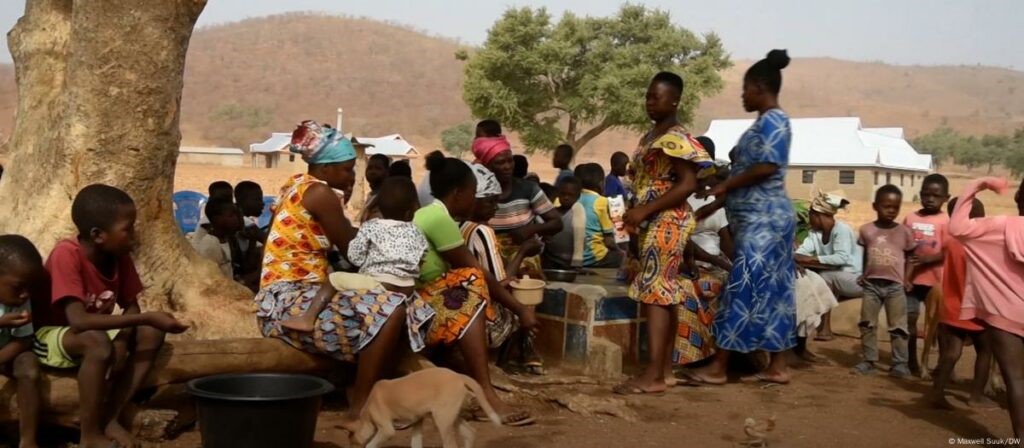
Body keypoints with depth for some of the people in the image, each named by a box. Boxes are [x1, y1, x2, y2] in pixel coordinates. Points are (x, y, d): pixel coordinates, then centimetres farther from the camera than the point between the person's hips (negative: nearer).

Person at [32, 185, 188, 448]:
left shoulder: (119, 256, -9)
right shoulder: (66, 254, -28)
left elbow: (131, 308, 0)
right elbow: (78, 320, -37)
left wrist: (121, 340, -22)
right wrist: (148, 317, -38)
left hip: (95, 335, 7)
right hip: (49, 336, -7)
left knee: (150, 335, -16)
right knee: (98, 342, -36)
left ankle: (111, 417, -12)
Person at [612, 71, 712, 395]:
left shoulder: (675, 138, -13)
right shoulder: (651, 137, 17)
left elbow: (688, 184, -21)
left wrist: (644, 211, -21)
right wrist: (637, 216, 10)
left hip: (667, 222, -10)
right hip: (654, 223, 10)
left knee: (654, 292, -13)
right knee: (665, 293, 9)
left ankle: (653, 376, -14)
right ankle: (665, 369, 14)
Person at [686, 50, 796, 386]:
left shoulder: (772, 121, -12)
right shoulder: (767, 122, 18)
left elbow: (767, 167, -23)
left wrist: (725, 185, -13)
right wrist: (713, 205, 20)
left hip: (762, 220, -10)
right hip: (765, 218, 10)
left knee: (744, 290, -8)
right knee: (773, 291, 9)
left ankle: (718, 367, -5)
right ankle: (778, 366, 13)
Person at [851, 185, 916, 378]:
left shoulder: (904, 232, 0)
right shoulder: (867, 230, 3)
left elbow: (910, 258, 5)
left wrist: (906, 279, -5)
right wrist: (863, 275, 2)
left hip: (895, 285, -1)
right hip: (871, 284, 2)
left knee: (898, 326, 3)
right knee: (867, 324, 6)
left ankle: (900, 363, 9)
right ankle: (869, 361, 15)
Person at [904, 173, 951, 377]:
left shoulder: (945, 221, -5)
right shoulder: (910, 218, 6)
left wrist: (928, 259, -25)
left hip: (935, 280, -3)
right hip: (911, 278, 3)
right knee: (909, 319, 6)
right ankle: (912, 362, 19)